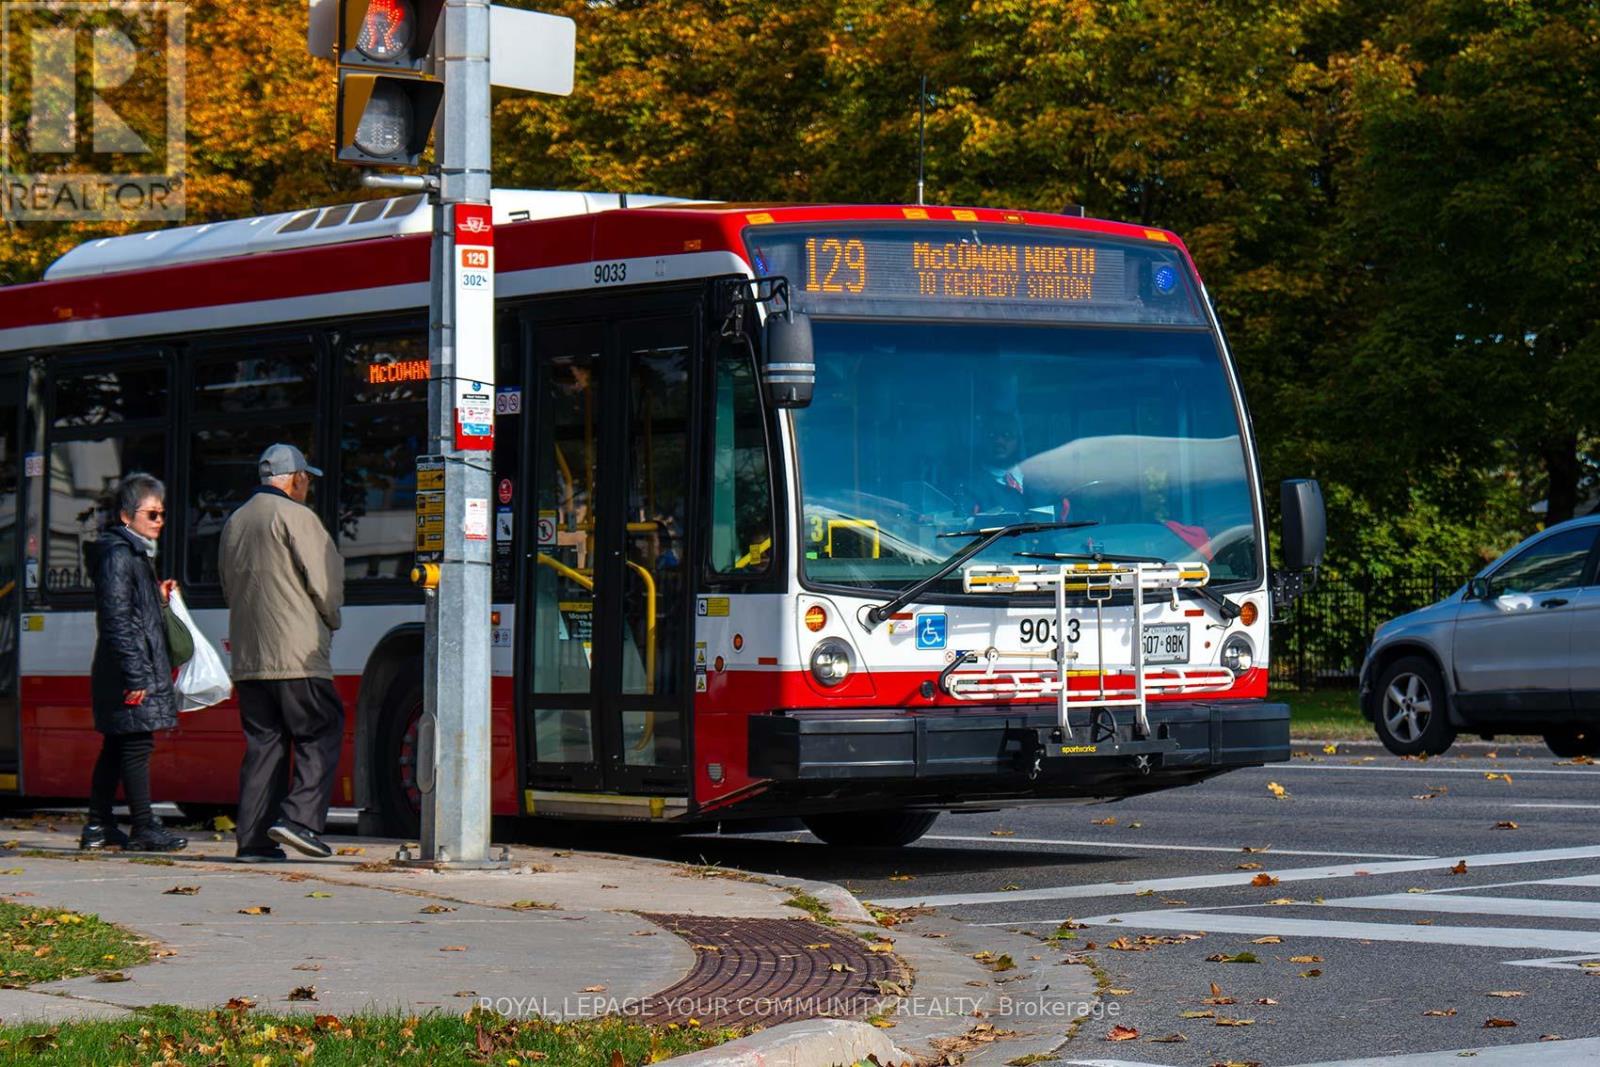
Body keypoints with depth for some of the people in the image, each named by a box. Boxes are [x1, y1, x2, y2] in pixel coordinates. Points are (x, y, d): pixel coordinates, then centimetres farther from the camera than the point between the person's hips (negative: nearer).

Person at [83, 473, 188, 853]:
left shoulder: (137, 553, 20)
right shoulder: (118, 554, -12)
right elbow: (117, 618, -19)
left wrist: (159, 596, 13)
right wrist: (136, 675, -22)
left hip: (140, 669, 10)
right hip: (129, 668, -10)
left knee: (116, 746, 11)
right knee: (136, 745, -8)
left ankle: (98, 827, 15)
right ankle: (144, 829, -6)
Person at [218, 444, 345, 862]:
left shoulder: (234, 522, 17)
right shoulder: (295, 517, -6)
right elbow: (326, 579, -8)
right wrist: (330, 621, 10)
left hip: (247, 657, 7)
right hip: (296, 655, -7)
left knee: (262, 744, 7)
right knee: (321, 735, 0)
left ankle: (254, 839, 2)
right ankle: (299, 818, -14)